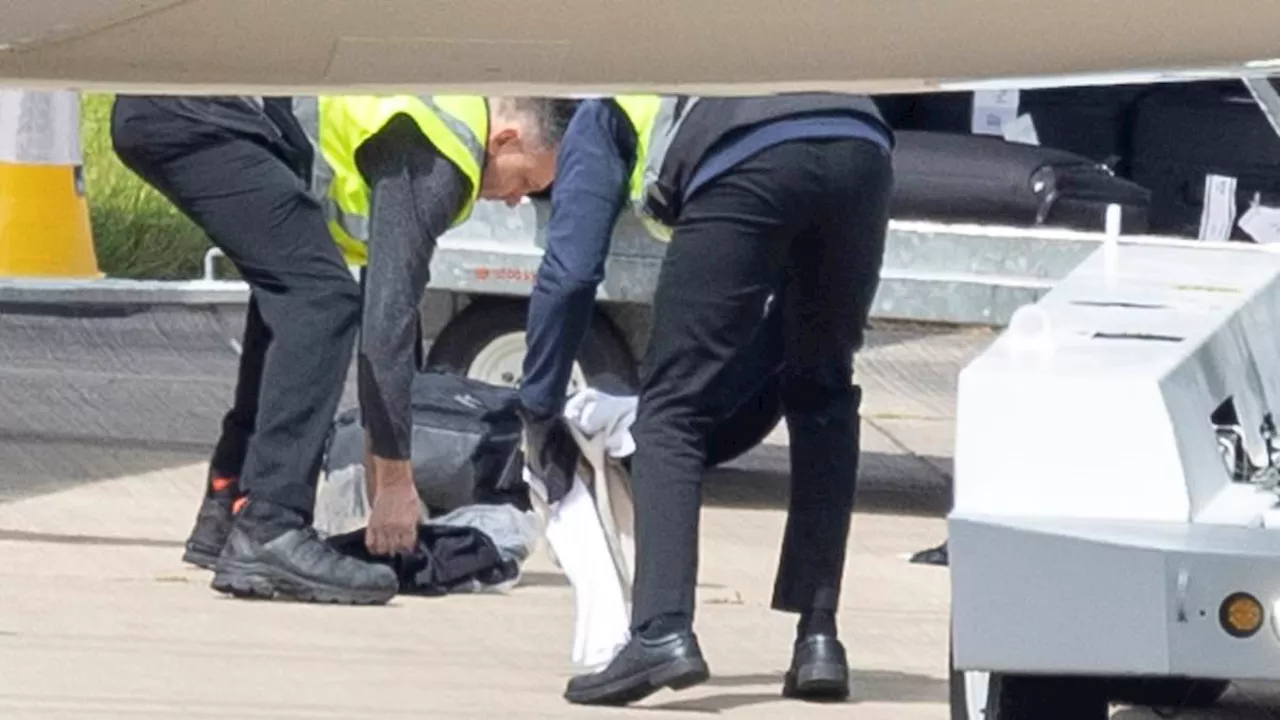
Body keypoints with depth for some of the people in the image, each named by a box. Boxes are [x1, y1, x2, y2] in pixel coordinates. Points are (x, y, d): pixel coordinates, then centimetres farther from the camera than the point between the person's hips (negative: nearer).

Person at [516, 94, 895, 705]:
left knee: (673, 409, 3)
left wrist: (538, 414, 27)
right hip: (863, 148, 5)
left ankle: (663, 632, -12)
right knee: (822, 401, 21)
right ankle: (819, 637, 15)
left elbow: (570, 270, 19)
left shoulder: (603, 115, 32)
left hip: (747, 170, -4)